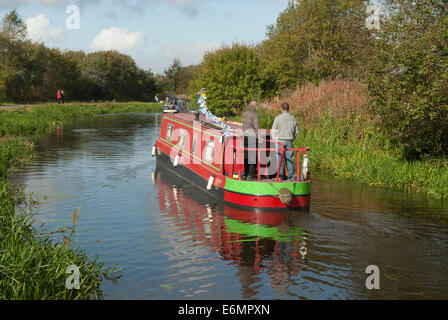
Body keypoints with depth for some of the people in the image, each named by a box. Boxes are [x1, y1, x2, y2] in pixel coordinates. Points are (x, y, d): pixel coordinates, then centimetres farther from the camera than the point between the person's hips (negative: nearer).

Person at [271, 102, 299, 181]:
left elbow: (274, 131, -2)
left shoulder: (278, 118, -5)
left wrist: (275, 141, 8)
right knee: (290, 159, 5)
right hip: (289, 141, 2)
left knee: (280, 159, 0)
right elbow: (296, 131, 12)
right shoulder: (293, 119, 3)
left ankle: (280, 176, 1)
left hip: (280, 140, -2)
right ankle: (291, 176, 5)